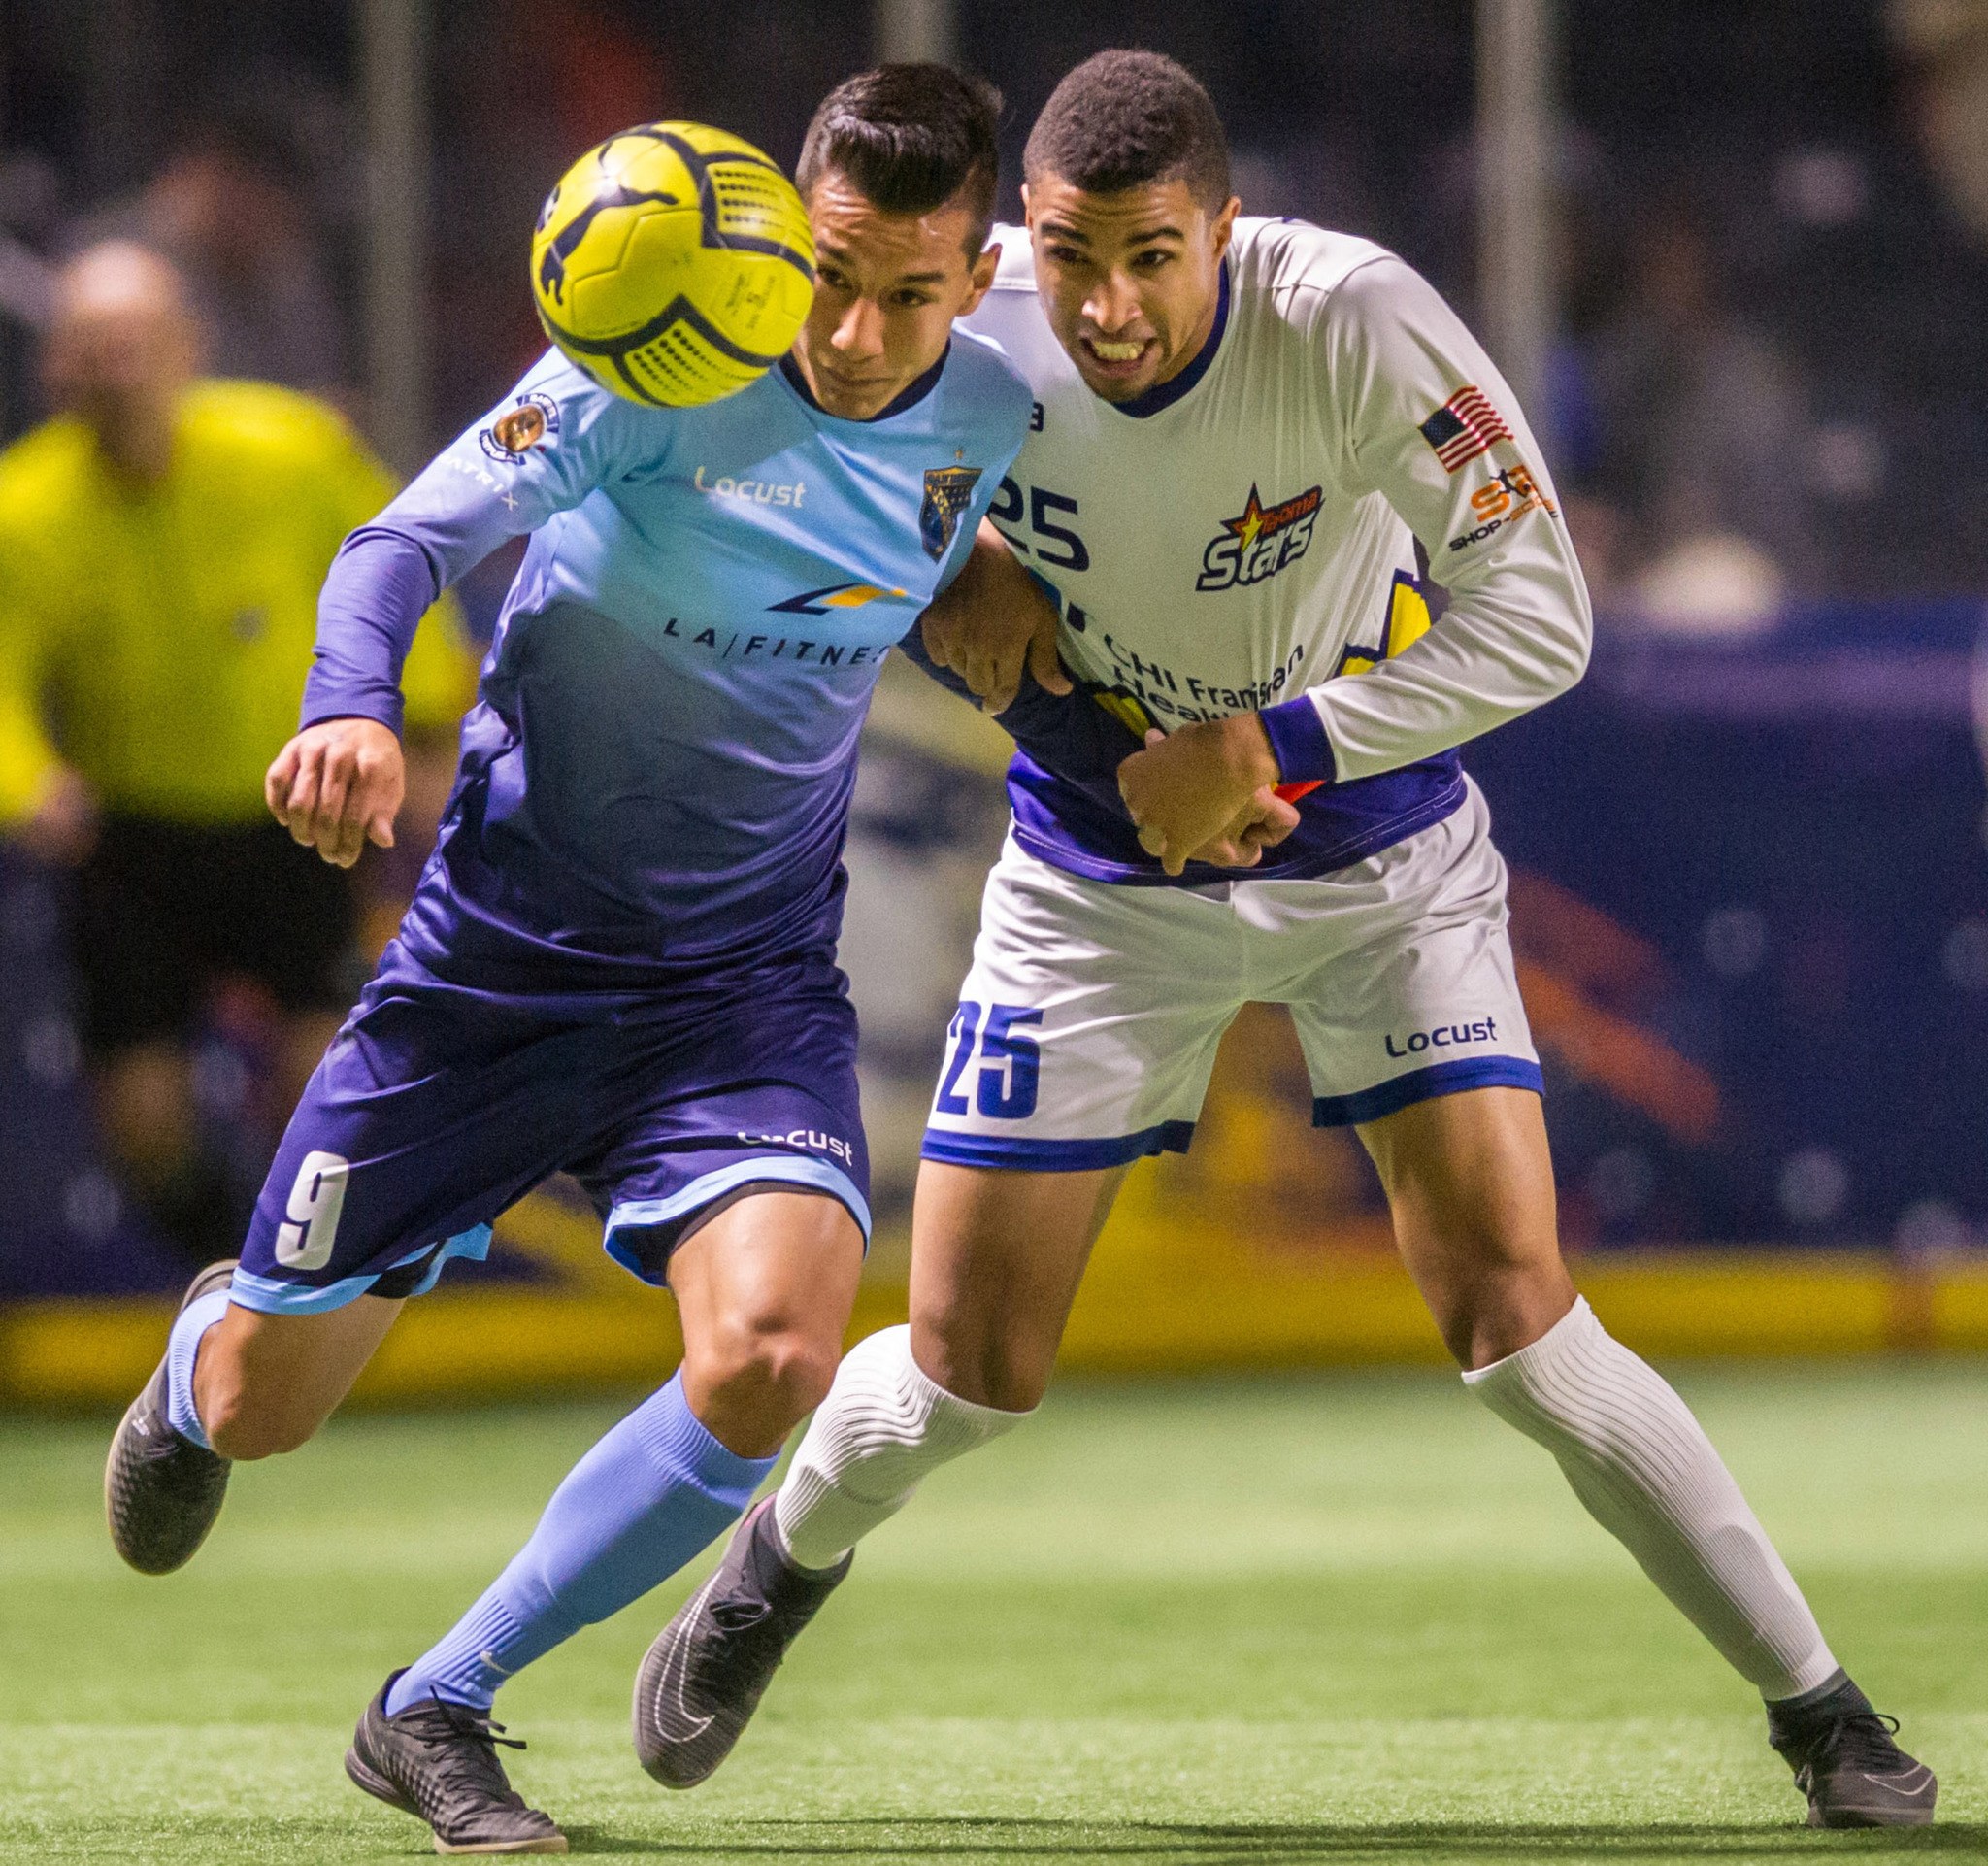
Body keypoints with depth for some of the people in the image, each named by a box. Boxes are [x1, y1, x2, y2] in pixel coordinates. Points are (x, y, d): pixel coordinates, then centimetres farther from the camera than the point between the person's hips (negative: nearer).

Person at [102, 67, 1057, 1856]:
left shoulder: (988, 419, -6)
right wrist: (352, 711, -46)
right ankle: (212, 1337, 50)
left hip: (751, 983, 2)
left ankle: (438, 1712, -6)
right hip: (504, 949, -2)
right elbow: (408, 539, -27)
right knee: (259, 1407, 7)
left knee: (772, 1353, -26)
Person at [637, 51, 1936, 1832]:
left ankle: (1818, 1706, 1)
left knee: (1513, 1314, -13)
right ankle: (779, 1567, 36)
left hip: (1377, 841, -2)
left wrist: (1267, 747, -29)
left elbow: (1537, 617, -28)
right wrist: (951, 584, -17)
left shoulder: (1349, 321, -29)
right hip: (1101, 867, 2)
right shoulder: (972, 323, -20)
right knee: (966, 1371, 2)